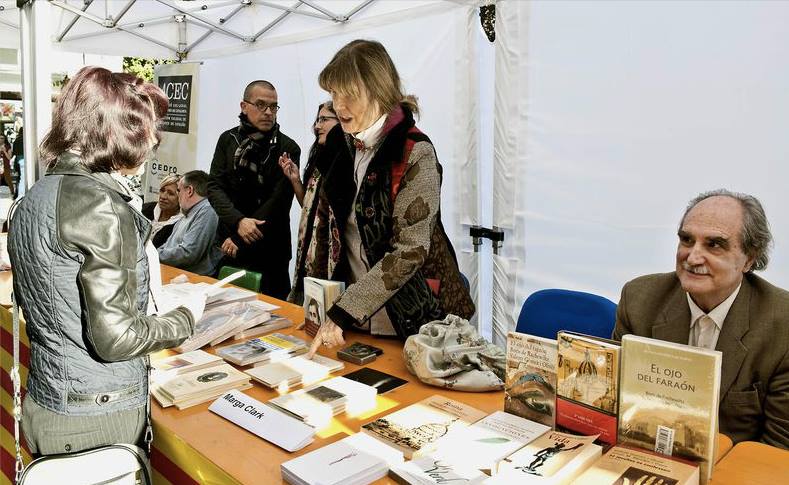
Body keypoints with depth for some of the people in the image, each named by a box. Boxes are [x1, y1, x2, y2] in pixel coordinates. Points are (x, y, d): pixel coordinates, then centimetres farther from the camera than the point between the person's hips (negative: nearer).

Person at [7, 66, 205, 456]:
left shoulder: (34, 197, 4)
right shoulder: (100, 205, -23)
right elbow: (115, 338, -23)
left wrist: (150, 308, 15)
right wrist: (185, 316, -7)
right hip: (96, 419, -8)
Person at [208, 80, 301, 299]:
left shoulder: (288, 148, -5)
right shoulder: (228, 140, 5)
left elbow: (278, 201, -11)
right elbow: (214, 187, -1)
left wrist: (239, 238, -14)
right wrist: (238, 221, -19)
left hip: (270, 250, -3)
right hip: (228, 248, 3)